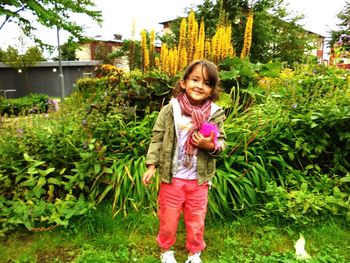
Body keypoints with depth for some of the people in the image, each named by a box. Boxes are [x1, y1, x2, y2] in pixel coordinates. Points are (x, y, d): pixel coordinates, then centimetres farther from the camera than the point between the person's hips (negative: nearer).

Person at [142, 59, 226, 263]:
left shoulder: (216, 114, -7)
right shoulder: (170, 109, -9)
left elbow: (222, 142, 0)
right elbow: (157, 138, -3)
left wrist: (211, 145, -22)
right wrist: (152, 165, -5)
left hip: (199, 180, 1)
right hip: (171, 178, -1)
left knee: (196, 220, 19)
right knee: (168, 218, 17)